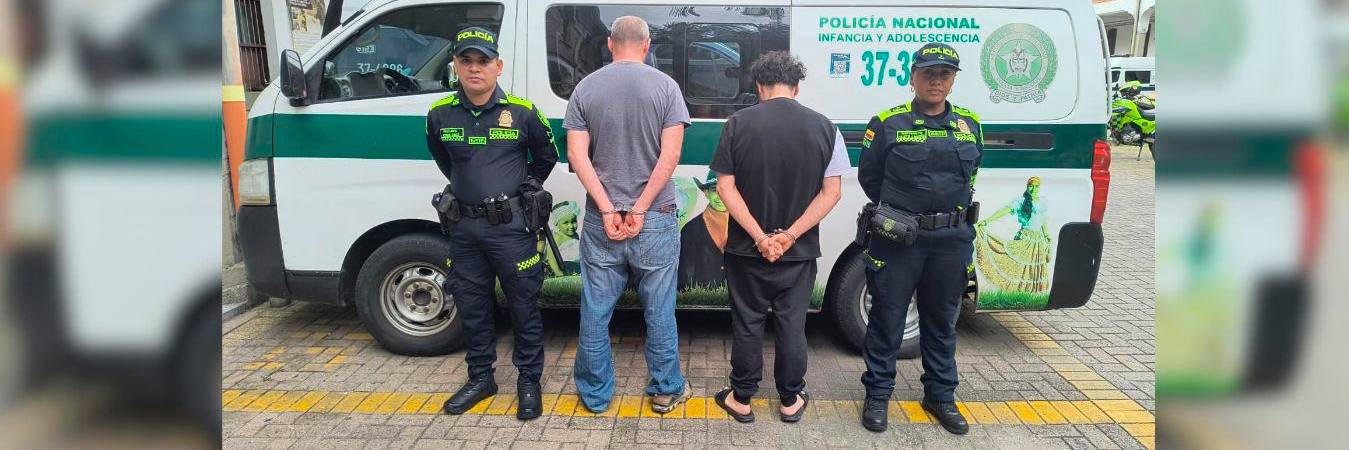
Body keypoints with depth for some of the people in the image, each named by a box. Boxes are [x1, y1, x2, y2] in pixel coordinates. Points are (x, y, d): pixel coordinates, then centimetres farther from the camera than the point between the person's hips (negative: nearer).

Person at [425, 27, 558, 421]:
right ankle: (480, 378, 31)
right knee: (471, 306, 14)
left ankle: (529, 382, 20)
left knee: (523, 306, 5)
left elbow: (546, 158, 10)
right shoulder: (440, 115, 2)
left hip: (511, 226, -3)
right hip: (464, 226, 4)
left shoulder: (523, 112, -7)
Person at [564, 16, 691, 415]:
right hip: (655, 221, -1)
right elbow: (670, 154, -12)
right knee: (659, 313, 11)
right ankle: (667, 391, 24)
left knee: (595, 313, 12)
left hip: (600, 219, 2)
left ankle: (595, 395, 24)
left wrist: (608, 211, -10)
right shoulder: (665, 86, -3)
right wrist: (640, 210, -11)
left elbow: (577, 155, -6)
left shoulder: (586, 88, 2)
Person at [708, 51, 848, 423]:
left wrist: (760, 237, -12)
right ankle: (791, 401, 26)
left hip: (746, 249, -1)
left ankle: (741, 399, 23)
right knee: (791, 326, 14)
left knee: (747, 325, 12)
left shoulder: (738, 123, -7)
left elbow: (726, 187, -10)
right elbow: (832, 191, -7)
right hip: (799, 253, 1)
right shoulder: (822, 127, -4)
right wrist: (790, 235, -10)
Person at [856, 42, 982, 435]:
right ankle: (877, 395, 18)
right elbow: (869, 176, 3)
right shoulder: (887, 123, -4)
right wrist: (896, 213, 7)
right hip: (898, 238, -3)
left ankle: (940, 396, 30)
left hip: (951, 240, 4)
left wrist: (951, 213, 12)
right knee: (887, 319, 4)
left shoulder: (969, 125, 8)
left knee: (941, 321, 15)